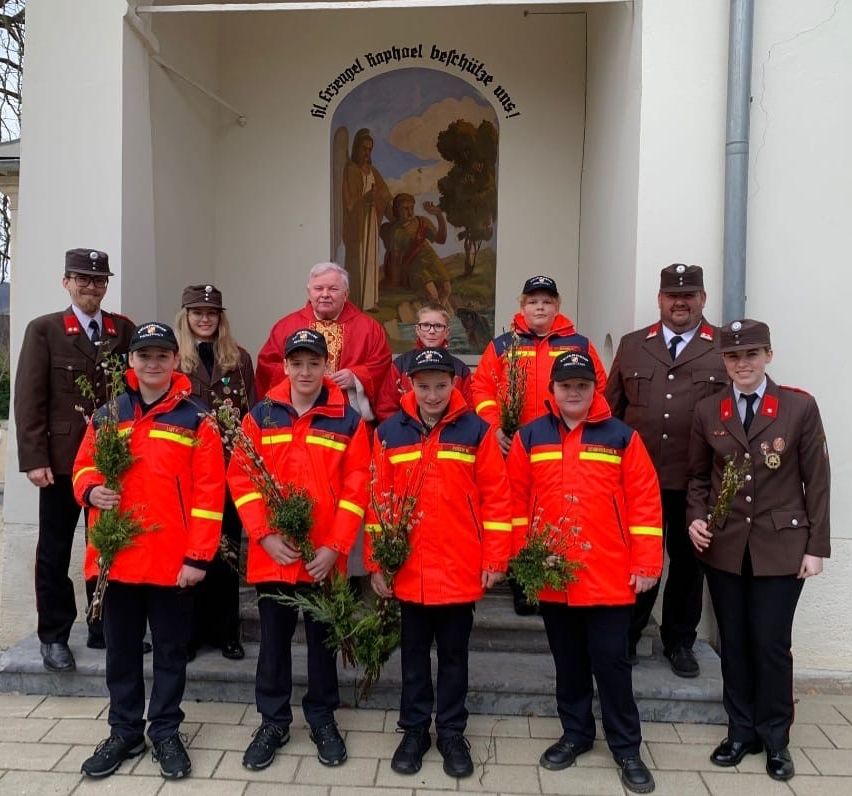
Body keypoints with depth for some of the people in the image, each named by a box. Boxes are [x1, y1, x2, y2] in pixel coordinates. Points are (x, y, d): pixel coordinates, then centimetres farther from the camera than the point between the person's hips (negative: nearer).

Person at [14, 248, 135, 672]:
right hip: (62, 458, -2)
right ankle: (54, 637, 20)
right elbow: (28, 398, -4)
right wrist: (34, 459, -11)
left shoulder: (124, 329, 8)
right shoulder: (43, 329, 1)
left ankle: (104, 629, 23)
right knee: (55, 551, 7)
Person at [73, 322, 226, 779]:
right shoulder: (107, 415, 7)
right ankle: (124, 732, 32)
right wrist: (91, 490, -11)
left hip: (173, 560, -3)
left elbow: (209, 492, -7)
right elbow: (83, 466, 14)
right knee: (121, 650, 15)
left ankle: (165, 732, 28)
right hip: (116, 556, 3)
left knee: (170, 651, 11)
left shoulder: (195, 420, -4)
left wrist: (198, 557, -12)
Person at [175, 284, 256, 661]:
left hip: (231, 468, 2)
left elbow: (252, 413, 7)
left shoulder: (239, 358, 9)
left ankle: (225, 631, 19)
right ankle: (188, 630, 18)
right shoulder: (171, 357, 3)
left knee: (228, 549, 7)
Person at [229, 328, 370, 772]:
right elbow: (241, 478, -2)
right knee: (274, 640, 13)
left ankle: (322, 720, 31)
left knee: (322, 639, 14)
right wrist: (264, 535, -12)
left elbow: (357, 487, -5)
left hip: (324, 557, 0)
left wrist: (335, 546, -12)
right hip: (271, 555, 1)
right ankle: (273, 721, 31)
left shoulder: (348, 421, -2)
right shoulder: (260, 416, 1)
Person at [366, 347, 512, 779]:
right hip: (408, 571, 1)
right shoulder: (389, 433, -1)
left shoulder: (476, 430, -5)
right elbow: (377, 500, 2)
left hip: (461, 571, -1)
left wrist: (495, 559, -5)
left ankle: (452, 732, 30)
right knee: (414, 655, 16)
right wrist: (376, 562, 1)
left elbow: (495, 497, -3)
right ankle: (414, 730, 32)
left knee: (454, 655, 14)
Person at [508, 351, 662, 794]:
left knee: (611, 663, 7)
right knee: (568, 663, 16)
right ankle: (575, 734, 33)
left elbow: (645, 502, -4)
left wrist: (645, 564, -8)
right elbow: (517, 501, 4)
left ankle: (626, 748, 23)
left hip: (609, 577, -2)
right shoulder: (529, 438, 2)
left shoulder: (622, 437, -2)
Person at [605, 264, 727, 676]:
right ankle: (626, 636, 27)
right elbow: (611, 409, 9)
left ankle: (679, 641, 30)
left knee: (687, 561, 13)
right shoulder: (631, 345, 8)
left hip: (697, 482, -1)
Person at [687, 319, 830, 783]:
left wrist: (816, 546, -4)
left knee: (771, 644, 4)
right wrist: (696, 519, -6)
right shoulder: (707, 412, 3)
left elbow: (817, 481, -3)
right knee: (734, 643, 11)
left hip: (781, 546, -2)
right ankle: (740, 731, 28)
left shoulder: (800, 407, -5)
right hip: (723, 546, 3)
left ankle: (775, 738, 24)